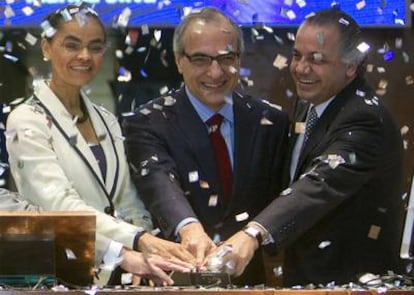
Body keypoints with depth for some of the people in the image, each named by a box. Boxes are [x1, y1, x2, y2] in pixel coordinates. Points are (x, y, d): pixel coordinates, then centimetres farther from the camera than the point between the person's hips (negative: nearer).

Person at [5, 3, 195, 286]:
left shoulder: (107, 121, 16)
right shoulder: (27, 122, -5)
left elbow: (127, 203, 13)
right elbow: (60, 205, -17)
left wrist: (145, 253, -7)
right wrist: (138, 241, -28)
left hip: (112, 271, 5)